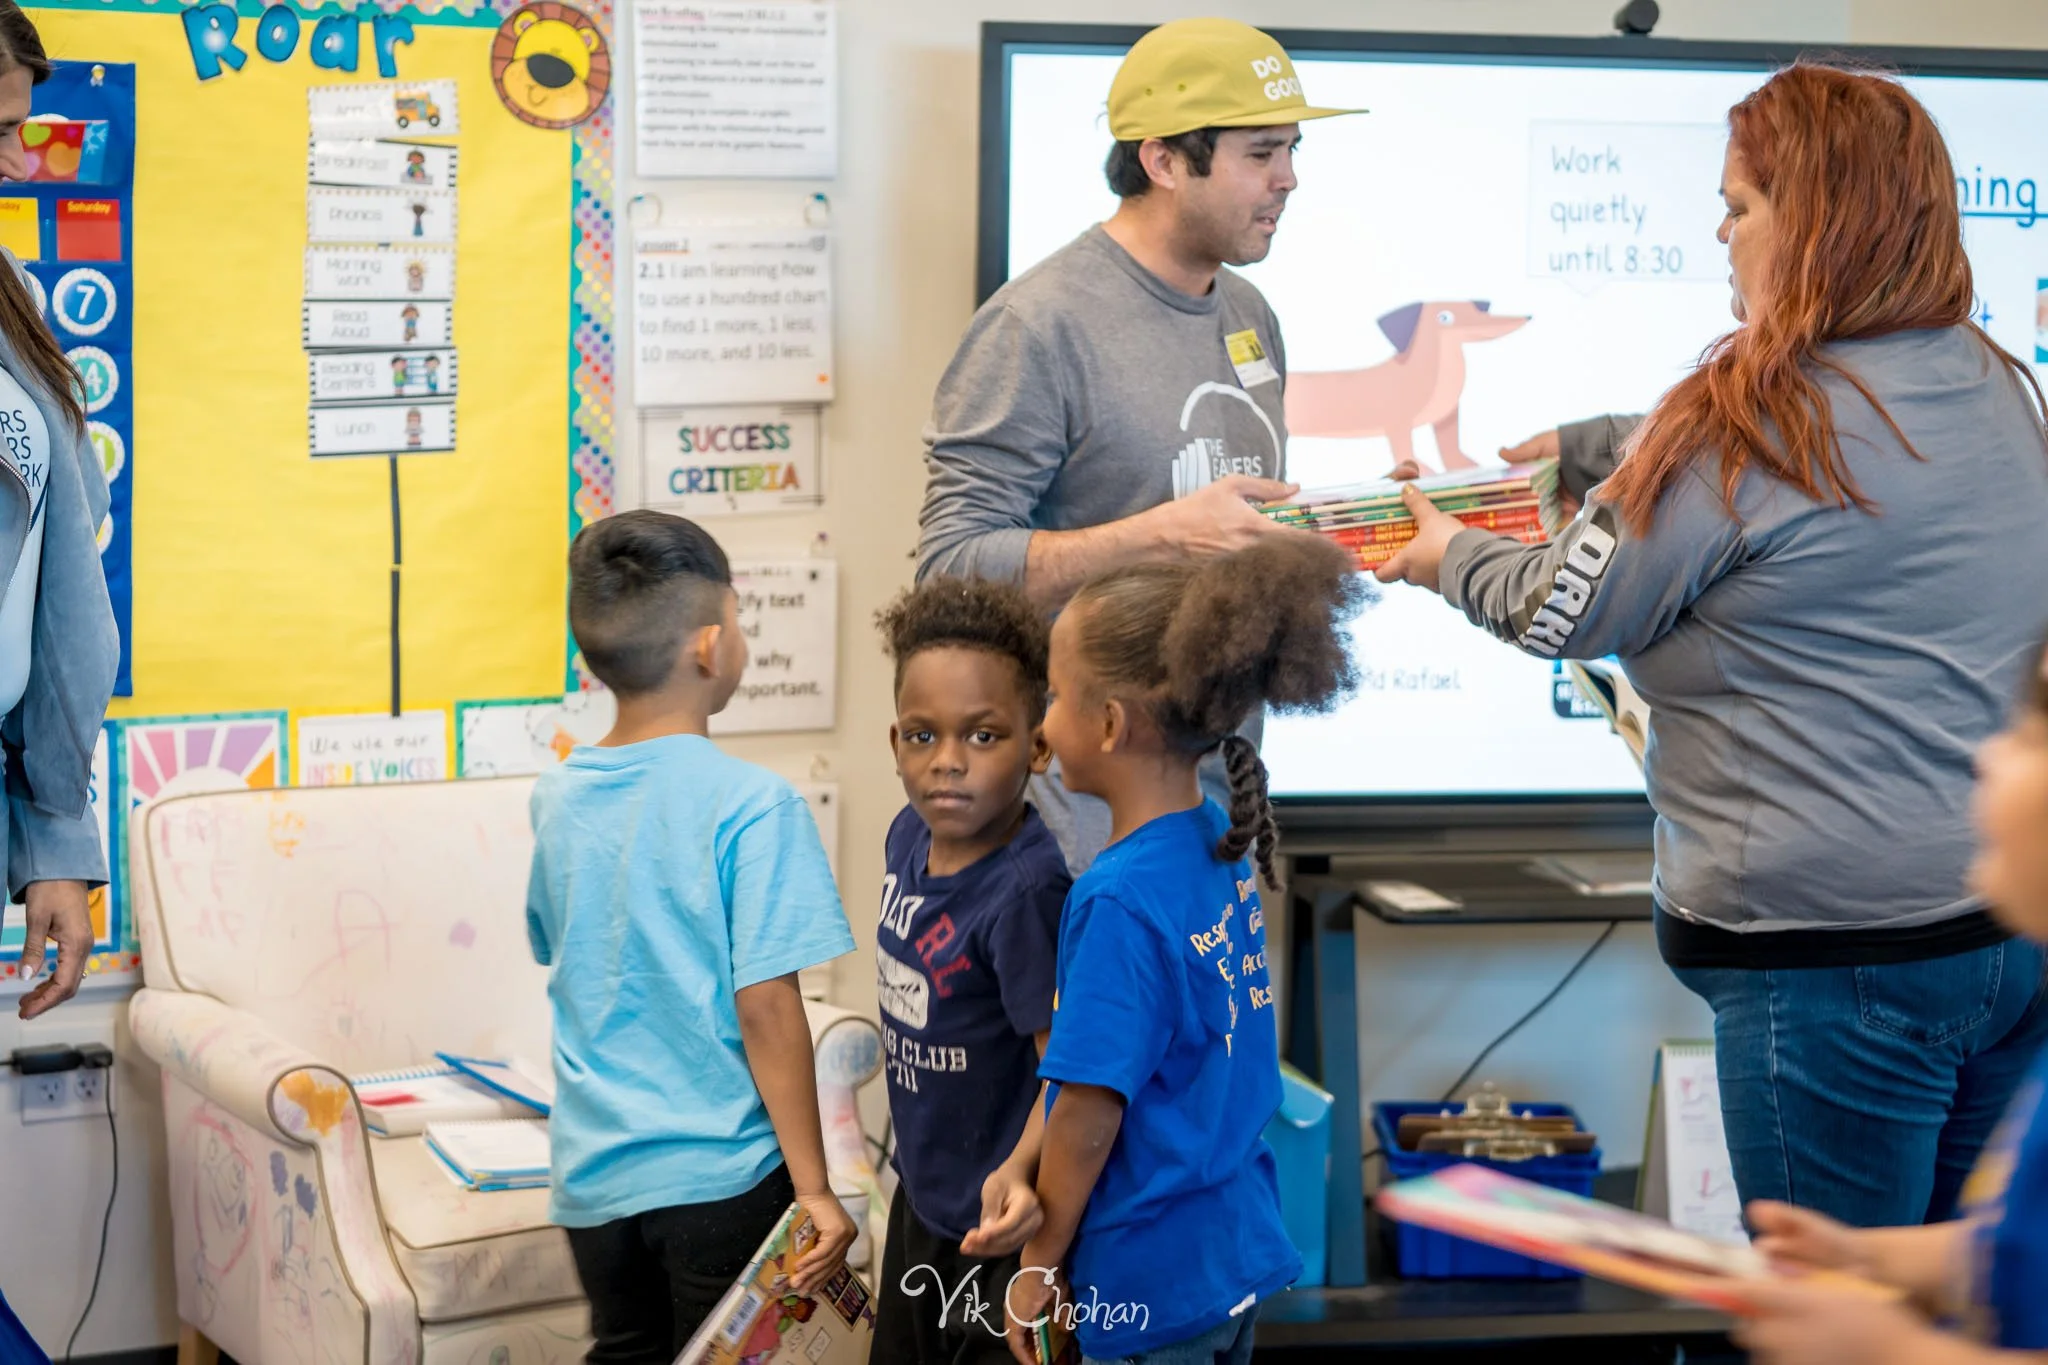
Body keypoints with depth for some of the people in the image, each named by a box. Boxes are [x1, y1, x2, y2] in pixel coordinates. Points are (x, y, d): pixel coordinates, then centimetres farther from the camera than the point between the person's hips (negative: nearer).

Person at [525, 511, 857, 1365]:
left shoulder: (558, 798, 2)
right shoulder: (750, 805, -15)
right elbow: (765, 1007, -17)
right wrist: (814, 1189, -13)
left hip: (592, 1172, 5)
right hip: (720, 1170, -5)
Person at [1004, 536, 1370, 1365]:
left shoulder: (1119, 902, -24)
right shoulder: (1224, 843, 0)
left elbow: (1089, 1117, -20)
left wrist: (1040, 1263, -7)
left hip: (1151, 1282, -8)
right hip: (1240, 1245, 8)